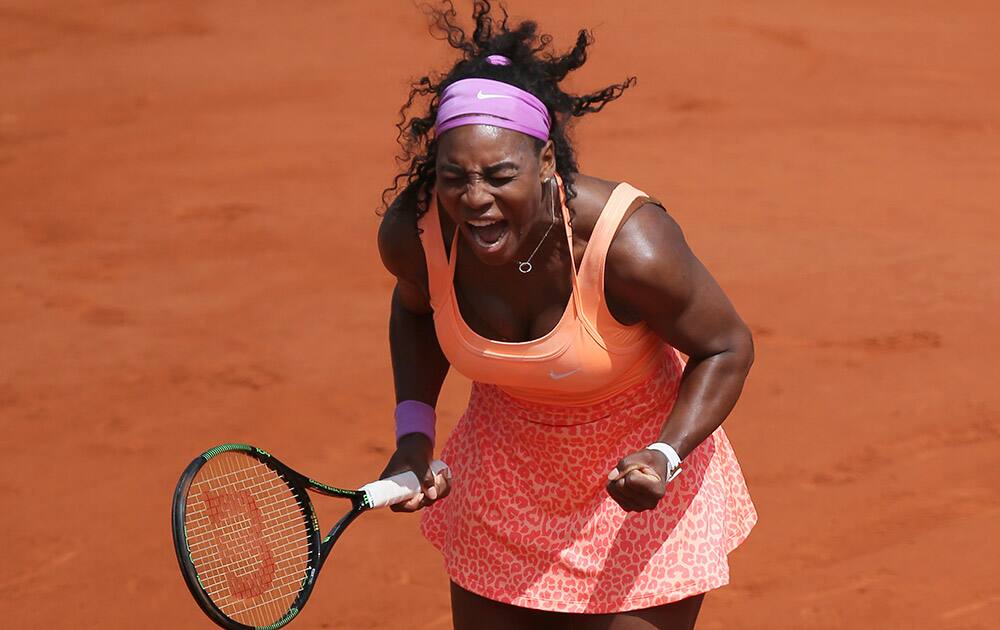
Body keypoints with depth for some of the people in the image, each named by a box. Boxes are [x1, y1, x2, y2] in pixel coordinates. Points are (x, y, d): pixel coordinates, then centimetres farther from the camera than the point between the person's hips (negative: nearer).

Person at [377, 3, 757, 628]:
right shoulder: (412, 233, -21)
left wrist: (663, 458, -30)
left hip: (636, 487, -3)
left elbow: (727, 349, -15)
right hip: (500, 484, 4)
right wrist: (413, 433, -7)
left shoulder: (631, 248, -33)